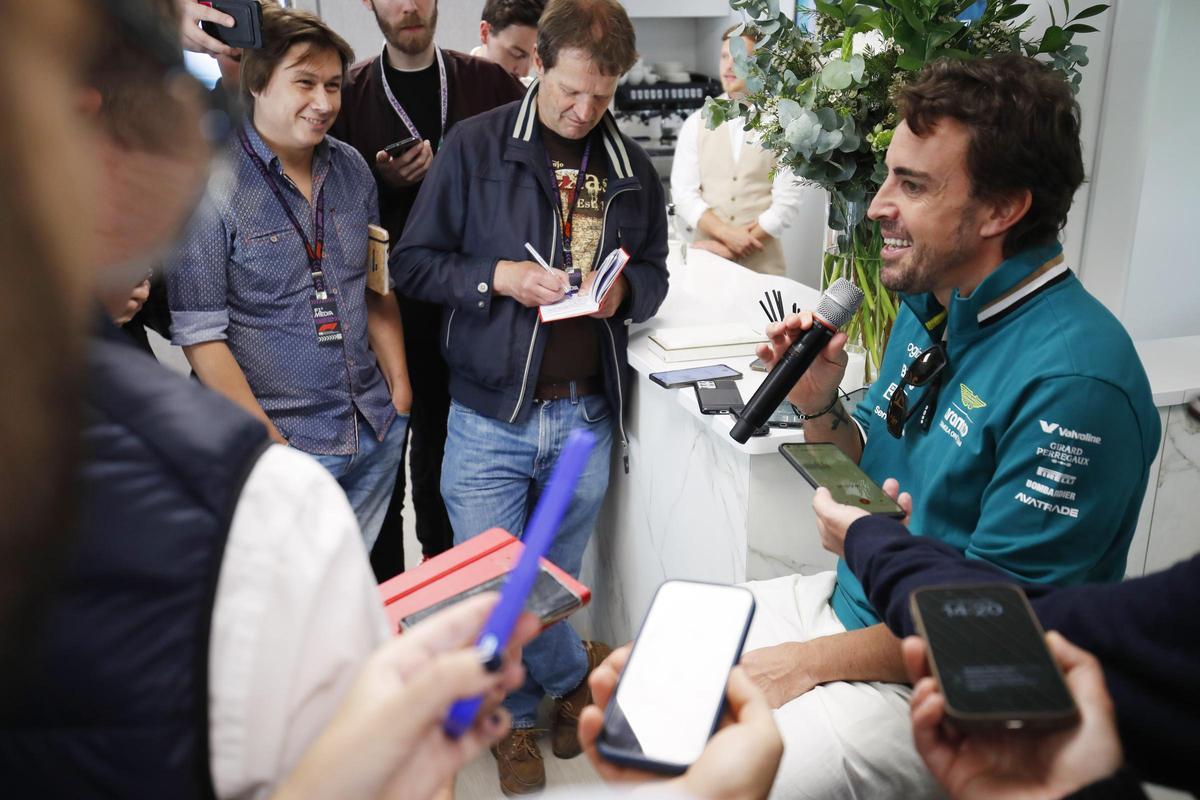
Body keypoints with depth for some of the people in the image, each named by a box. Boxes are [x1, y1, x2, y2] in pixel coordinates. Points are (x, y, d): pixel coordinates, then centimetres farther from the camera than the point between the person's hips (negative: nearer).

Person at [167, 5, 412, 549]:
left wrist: (400, 388, 8)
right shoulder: (210, 184, -12)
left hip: (379, 429, 5)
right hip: (288, 447, -5)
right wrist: (270, 445, -14)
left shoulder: (351, 168, 5)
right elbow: (199, 335, -13)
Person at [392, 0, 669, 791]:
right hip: (491, 416, -2)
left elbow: (654, 274, 13)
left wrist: (623, 292, -9)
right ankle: (579, 674, 34)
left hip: (585, 415, 2)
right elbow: (414, 262, -2)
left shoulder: (632, 166, 6)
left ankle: (521, 713, 42)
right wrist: (499, 277, -18)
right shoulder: (475, 146, -3)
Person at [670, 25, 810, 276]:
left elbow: (788, 201, -8)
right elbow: (684, 193, -3)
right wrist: (726, 233, -16)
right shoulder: (696, 124, 4)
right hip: (706, 259, 2)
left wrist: (731, 248, -13)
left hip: (762, 263, -1)